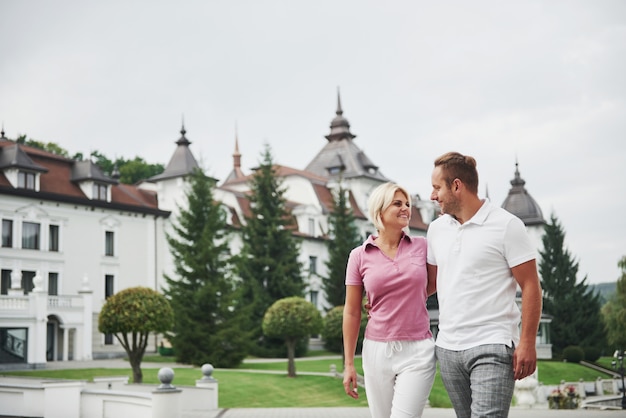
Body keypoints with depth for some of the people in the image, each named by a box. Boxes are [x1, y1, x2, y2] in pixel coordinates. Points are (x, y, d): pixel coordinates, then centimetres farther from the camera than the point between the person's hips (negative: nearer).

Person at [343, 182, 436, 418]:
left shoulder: (421, 246, 1)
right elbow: (351, 312, 3)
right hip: (377, 351, 1)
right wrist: (348, 364, 2)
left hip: (417, 351, -1)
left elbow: (433, 285, 20)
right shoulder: (359, 256, 0)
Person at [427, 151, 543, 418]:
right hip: (448, 347, 6)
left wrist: (527, 342, -12)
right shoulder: (436, 229, 12)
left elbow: (530, 286, -6)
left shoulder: (506, 225, -6)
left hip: (492, 348, -6)